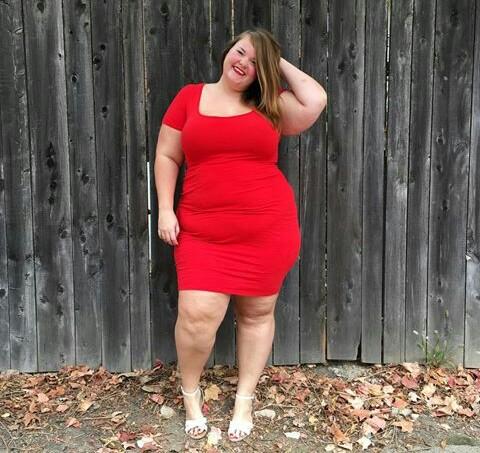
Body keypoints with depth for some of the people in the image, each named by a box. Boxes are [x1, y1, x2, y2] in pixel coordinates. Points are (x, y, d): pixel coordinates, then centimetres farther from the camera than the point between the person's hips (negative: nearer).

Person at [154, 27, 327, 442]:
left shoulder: (269, 105, 6)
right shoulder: (190, 97, 8)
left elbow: (316, 101, -11)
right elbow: (167, 156, 9)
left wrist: (281, 64, 2)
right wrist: (165, 209, -1)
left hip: (268, 229, 1)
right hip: (203, 232, 0)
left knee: (257, 314, 10)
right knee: (197, 315, -8)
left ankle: (245, 399, 30)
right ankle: (190, 391, 21)